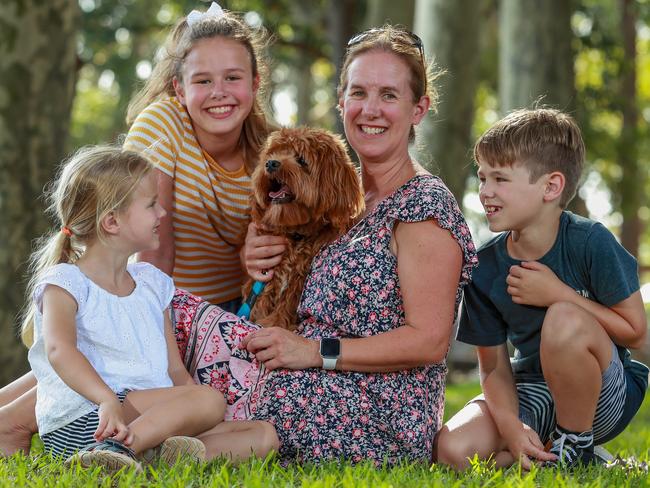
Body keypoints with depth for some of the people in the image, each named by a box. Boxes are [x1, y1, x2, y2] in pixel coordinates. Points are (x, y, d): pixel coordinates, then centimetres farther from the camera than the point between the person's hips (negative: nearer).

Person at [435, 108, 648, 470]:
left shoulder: (591, 242, -18)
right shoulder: (485, 266, -7)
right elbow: (494, 366, -3)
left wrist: (557, 294, -23)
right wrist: (511, 426, -23)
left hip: (603, 398, -3)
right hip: (533, 392, 4)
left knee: (564, 319, -34)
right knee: (453, 450, -23)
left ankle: (576, 446, -11)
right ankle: (545, 451, 6)